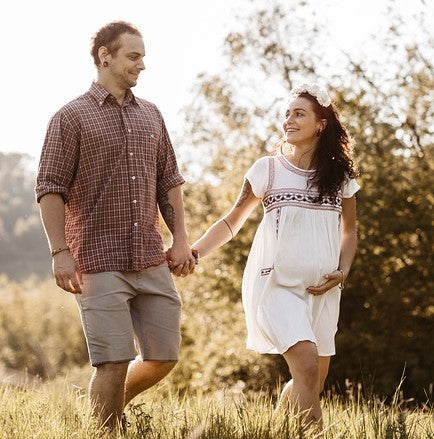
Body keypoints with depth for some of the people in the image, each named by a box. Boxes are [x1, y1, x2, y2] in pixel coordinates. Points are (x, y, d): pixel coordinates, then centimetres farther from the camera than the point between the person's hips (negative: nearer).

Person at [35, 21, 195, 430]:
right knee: (113, 361, -7)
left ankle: (115, 403, 32)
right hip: (100, 262, -6)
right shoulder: (72, 117, -2)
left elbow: (169, 182, 19)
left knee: (163, 357, 8)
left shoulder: (151, 115, 15)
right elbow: (49, 189, -6)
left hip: (152, 260, 6)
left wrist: (180, 238, 9)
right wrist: (60, 252, -14)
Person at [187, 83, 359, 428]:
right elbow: (231, 223, 8)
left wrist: (342, 271, 1)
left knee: (314, 381, 7)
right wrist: (192, 252, -5)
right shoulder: (268, 170, 3)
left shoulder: (340, 176, 9)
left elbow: (349, 232, 19)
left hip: (322, 290, 4)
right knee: (307, 365, -23)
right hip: (276, 283, -3)